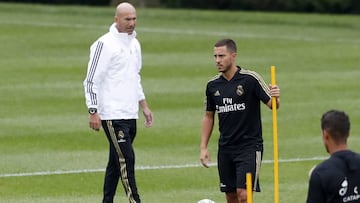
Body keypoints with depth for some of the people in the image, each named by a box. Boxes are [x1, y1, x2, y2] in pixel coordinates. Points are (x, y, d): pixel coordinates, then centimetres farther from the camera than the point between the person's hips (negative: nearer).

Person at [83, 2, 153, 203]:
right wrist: (93, 112, -16)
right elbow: (92, 79, -11)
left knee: (116, 162, 10)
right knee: (126, 159, -12)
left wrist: (144, 105, 24)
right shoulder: (105, 44, -10)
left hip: (130, 115, 8)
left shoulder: (134, 43, 16)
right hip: (113, 115, -8)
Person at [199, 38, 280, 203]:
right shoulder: (212, 85, 5)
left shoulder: (250, 79, -10)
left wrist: (275, 98, -33)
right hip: (225, 148, 5)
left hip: (249, 146, -5)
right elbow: (208, 116, 14)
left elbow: (272, 105, -10)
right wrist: (203, 147, 9)